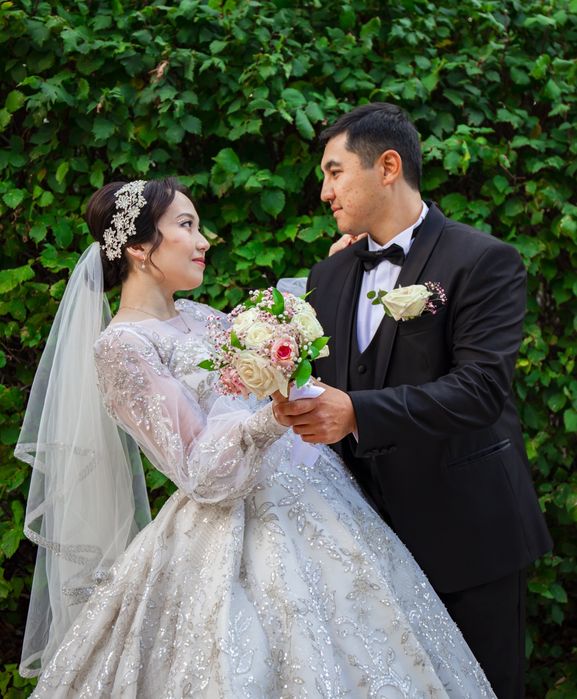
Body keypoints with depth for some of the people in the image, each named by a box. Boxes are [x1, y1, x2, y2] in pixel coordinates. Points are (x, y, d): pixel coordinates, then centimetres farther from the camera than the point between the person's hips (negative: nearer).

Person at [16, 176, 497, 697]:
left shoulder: (198, 316, 11)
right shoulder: (121, 344, -13)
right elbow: (199, 473, -17)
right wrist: (269, 420, -33)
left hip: (313, 505, 8)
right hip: (247, 532, -8)